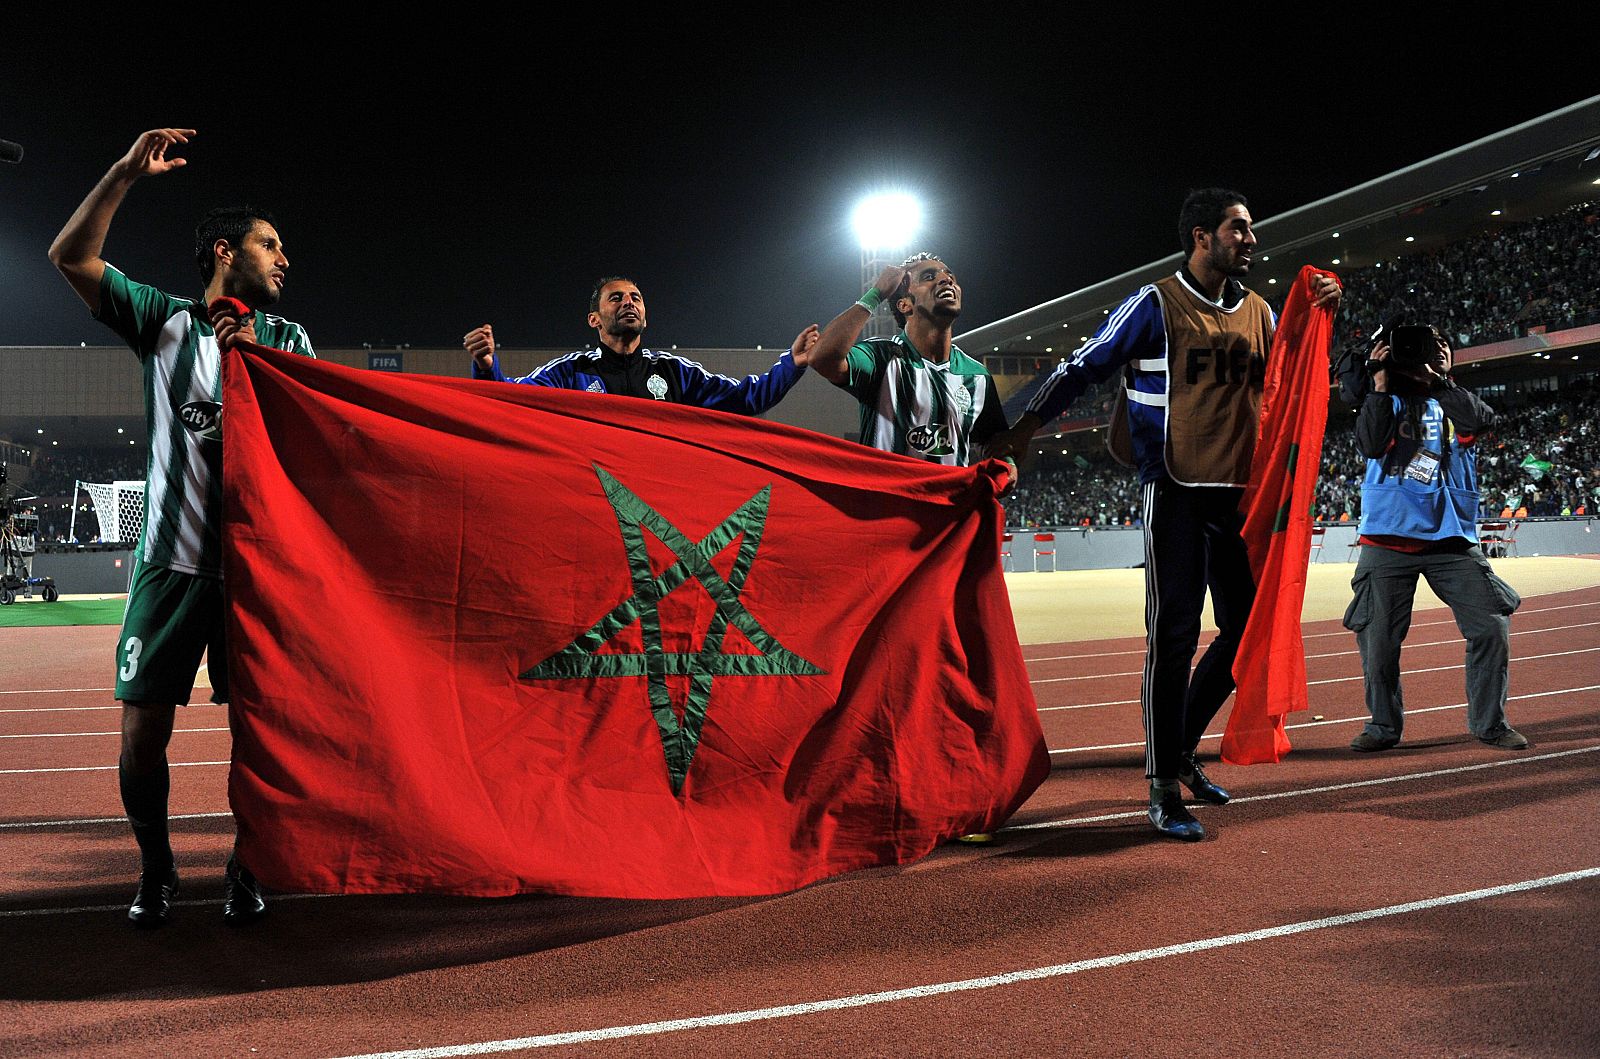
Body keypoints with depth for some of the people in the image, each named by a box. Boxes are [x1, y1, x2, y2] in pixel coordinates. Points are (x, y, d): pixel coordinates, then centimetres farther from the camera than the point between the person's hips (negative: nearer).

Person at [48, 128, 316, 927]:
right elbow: (71, 257, -2)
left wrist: (258, 360, -12)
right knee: (143, 733, -1)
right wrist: (126, 172, -11)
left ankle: (248, 868, 20)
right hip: (173, 560, -1)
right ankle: (155, 868, 20)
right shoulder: (164, 320, 8)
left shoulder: (287, 340, 13)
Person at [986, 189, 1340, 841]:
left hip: (1240, 492, 7)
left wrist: (1315, 316, 8)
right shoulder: (1156, 305, -3)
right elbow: (1083, 367, -1)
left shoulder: (1258, 313, 14)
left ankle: (1183, 748, 29)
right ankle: (1164, 791, 2)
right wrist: (1024, 431, -7)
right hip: (1177, 492, -7)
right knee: (1173, 636, -6)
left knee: (1245, 628, 11)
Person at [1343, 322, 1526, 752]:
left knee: (1491, 627, -4)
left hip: (1452, 539, 1)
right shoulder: (1386, 400, 10)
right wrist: (1381, 383, -7)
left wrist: (1434, 376, -6)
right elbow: (1371, 445, -8)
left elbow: (1481, 420, -10)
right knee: (1377, 639, -1)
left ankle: (1489, 722, 13)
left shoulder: (1457, 401, 14)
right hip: (1388, 540, -1)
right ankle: (1384, 726, 16)